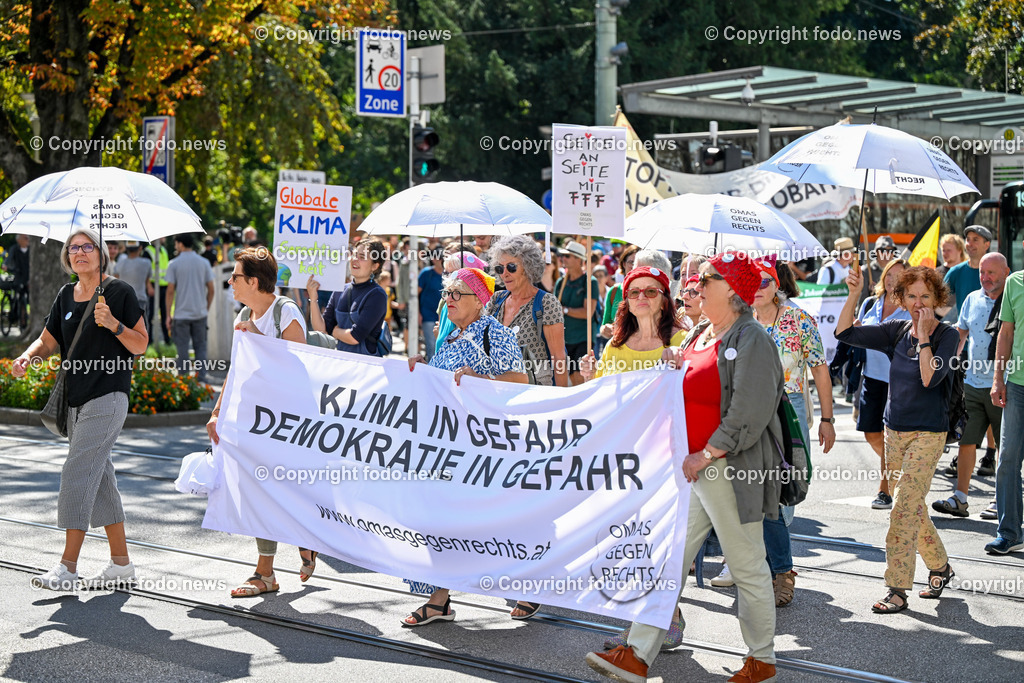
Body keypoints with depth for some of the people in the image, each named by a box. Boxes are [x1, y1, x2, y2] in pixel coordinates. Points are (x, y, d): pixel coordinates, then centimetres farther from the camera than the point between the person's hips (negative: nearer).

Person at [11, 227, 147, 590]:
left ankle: (68, 566, -13)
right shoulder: (66, 295, 12)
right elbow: (47, 341, 15)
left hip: (108, 397, -7)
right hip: (76, 399, 7)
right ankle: (121, 562, 18)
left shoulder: (119, 292, -5)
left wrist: (113, 324, -19)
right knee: (99, 478, 10)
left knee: (78, 472, -14)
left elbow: (141, 345, -4)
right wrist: (27, 358, -5)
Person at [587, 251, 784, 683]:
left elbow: (747, 416, -18)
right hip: (690, 465, 8)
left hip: (730, 469, -8)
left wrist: (705, 456, -19)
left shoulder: (751, 340, -11)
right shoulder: (697, 335, 15)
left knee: (748, 568, 4)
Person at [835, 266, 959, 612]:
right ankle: (940, 566, 34)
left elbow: (930, 377, -23)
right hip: (895, 431, 6)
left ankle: (898, 590, -9)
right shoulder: (897, 331, 5)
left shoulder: (947, 335, -9)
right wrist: (854, 294, -8)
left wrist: (923, 336, -18)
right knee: (911, 507, 15)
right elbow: (845, 333, 1)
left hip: (928, 433, -6)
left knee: (904, 508, -12)